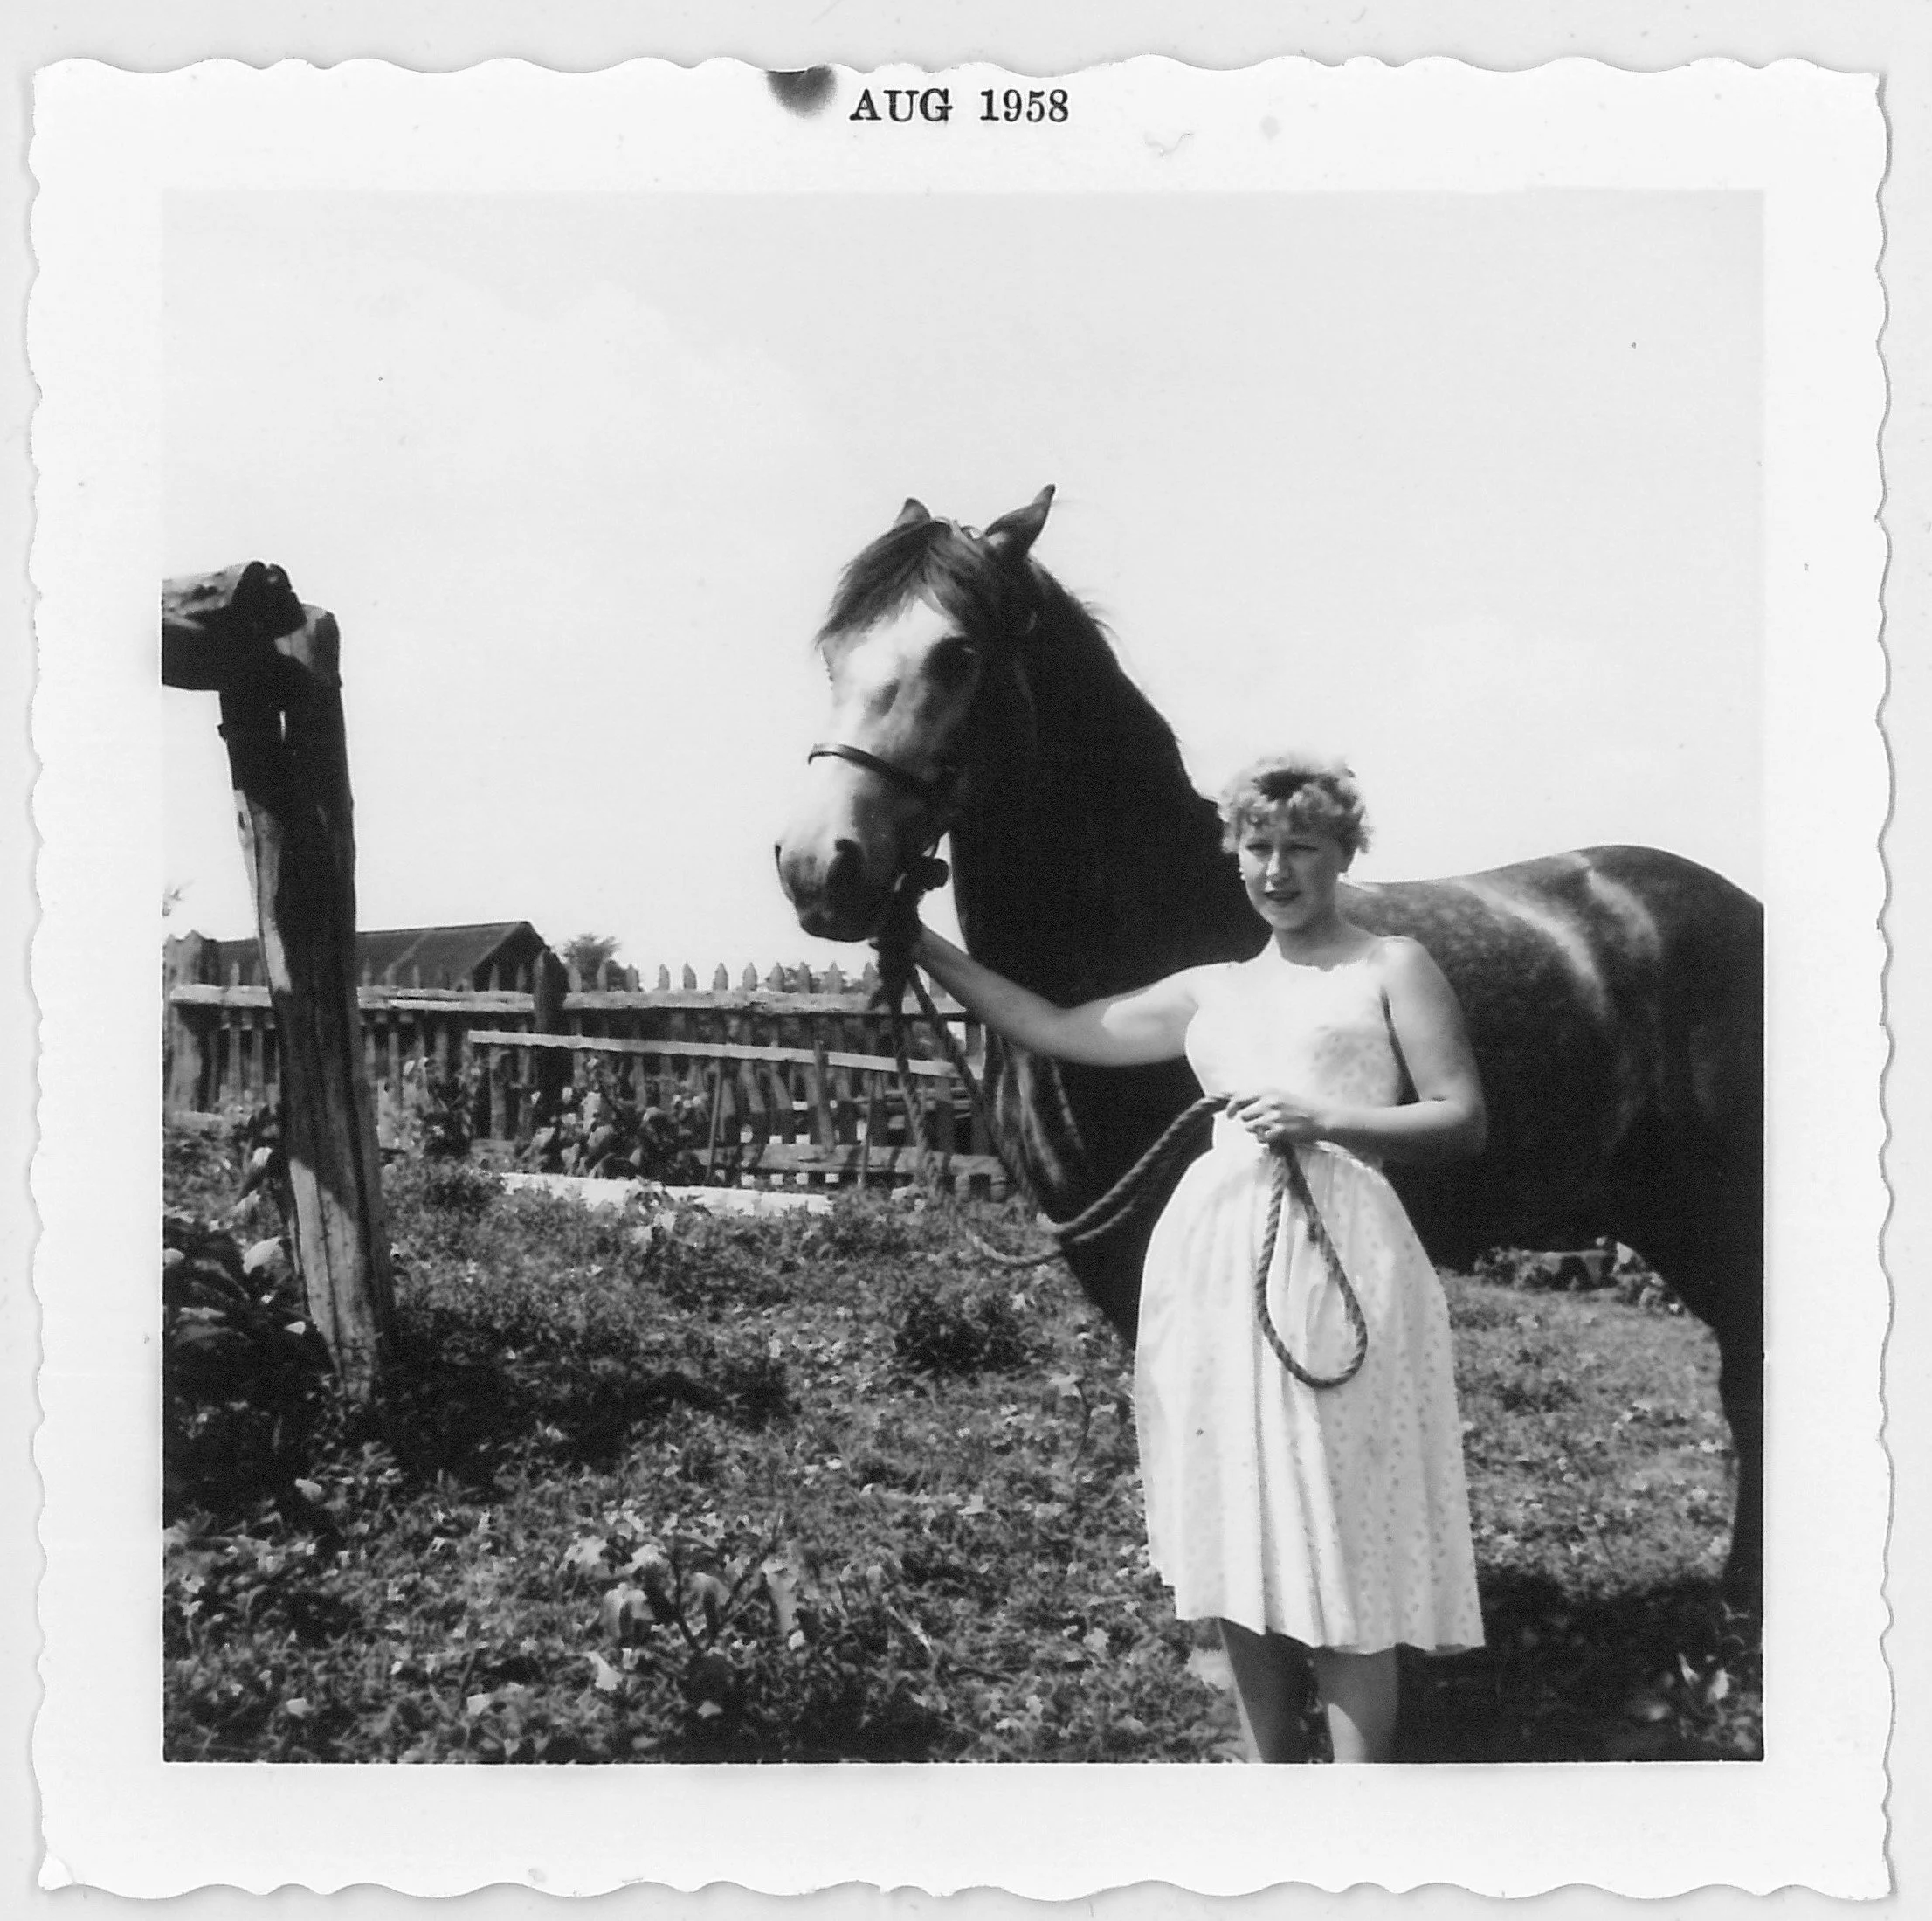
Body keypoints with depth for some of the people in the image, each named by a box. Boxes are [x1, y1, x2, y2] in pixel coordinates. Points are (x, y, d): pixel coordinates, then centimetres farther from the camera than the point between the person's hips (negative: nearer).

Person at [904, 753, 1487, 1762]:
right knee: (1239, 1549, 8)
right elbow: (1057, 1031, 19)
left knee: (1343, 1556, -6)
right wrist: (918, 944, 16)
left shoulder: (1392, 968, 6)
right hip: (1211, 1258, 5)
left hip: (1337, 1255, -5)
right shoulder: (1211, 992, 18)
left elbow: (1463, 1122, 0)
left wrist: (1322, 1119, -12)